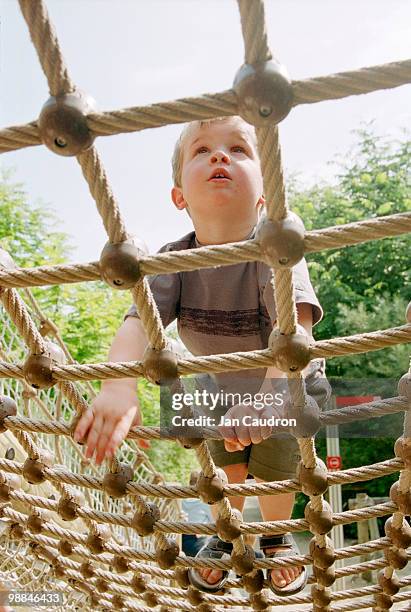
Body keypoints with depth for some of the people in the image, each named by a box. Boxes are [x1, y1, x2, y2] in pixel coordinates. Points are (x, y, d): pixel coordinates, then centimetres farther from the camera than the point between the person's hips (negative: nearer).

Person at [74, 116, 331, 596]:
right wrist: (118, 386, -56)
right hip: (224, 386, 3)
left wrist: (269, 395, -67)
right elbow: (140, 319, -37)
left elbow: (295, 325, -50)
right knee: (226, 465, 11)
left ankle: (277, 539, 35)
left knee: (273, 470, -2)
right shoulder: (174, 259, -24)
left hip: (291, 384, -3)